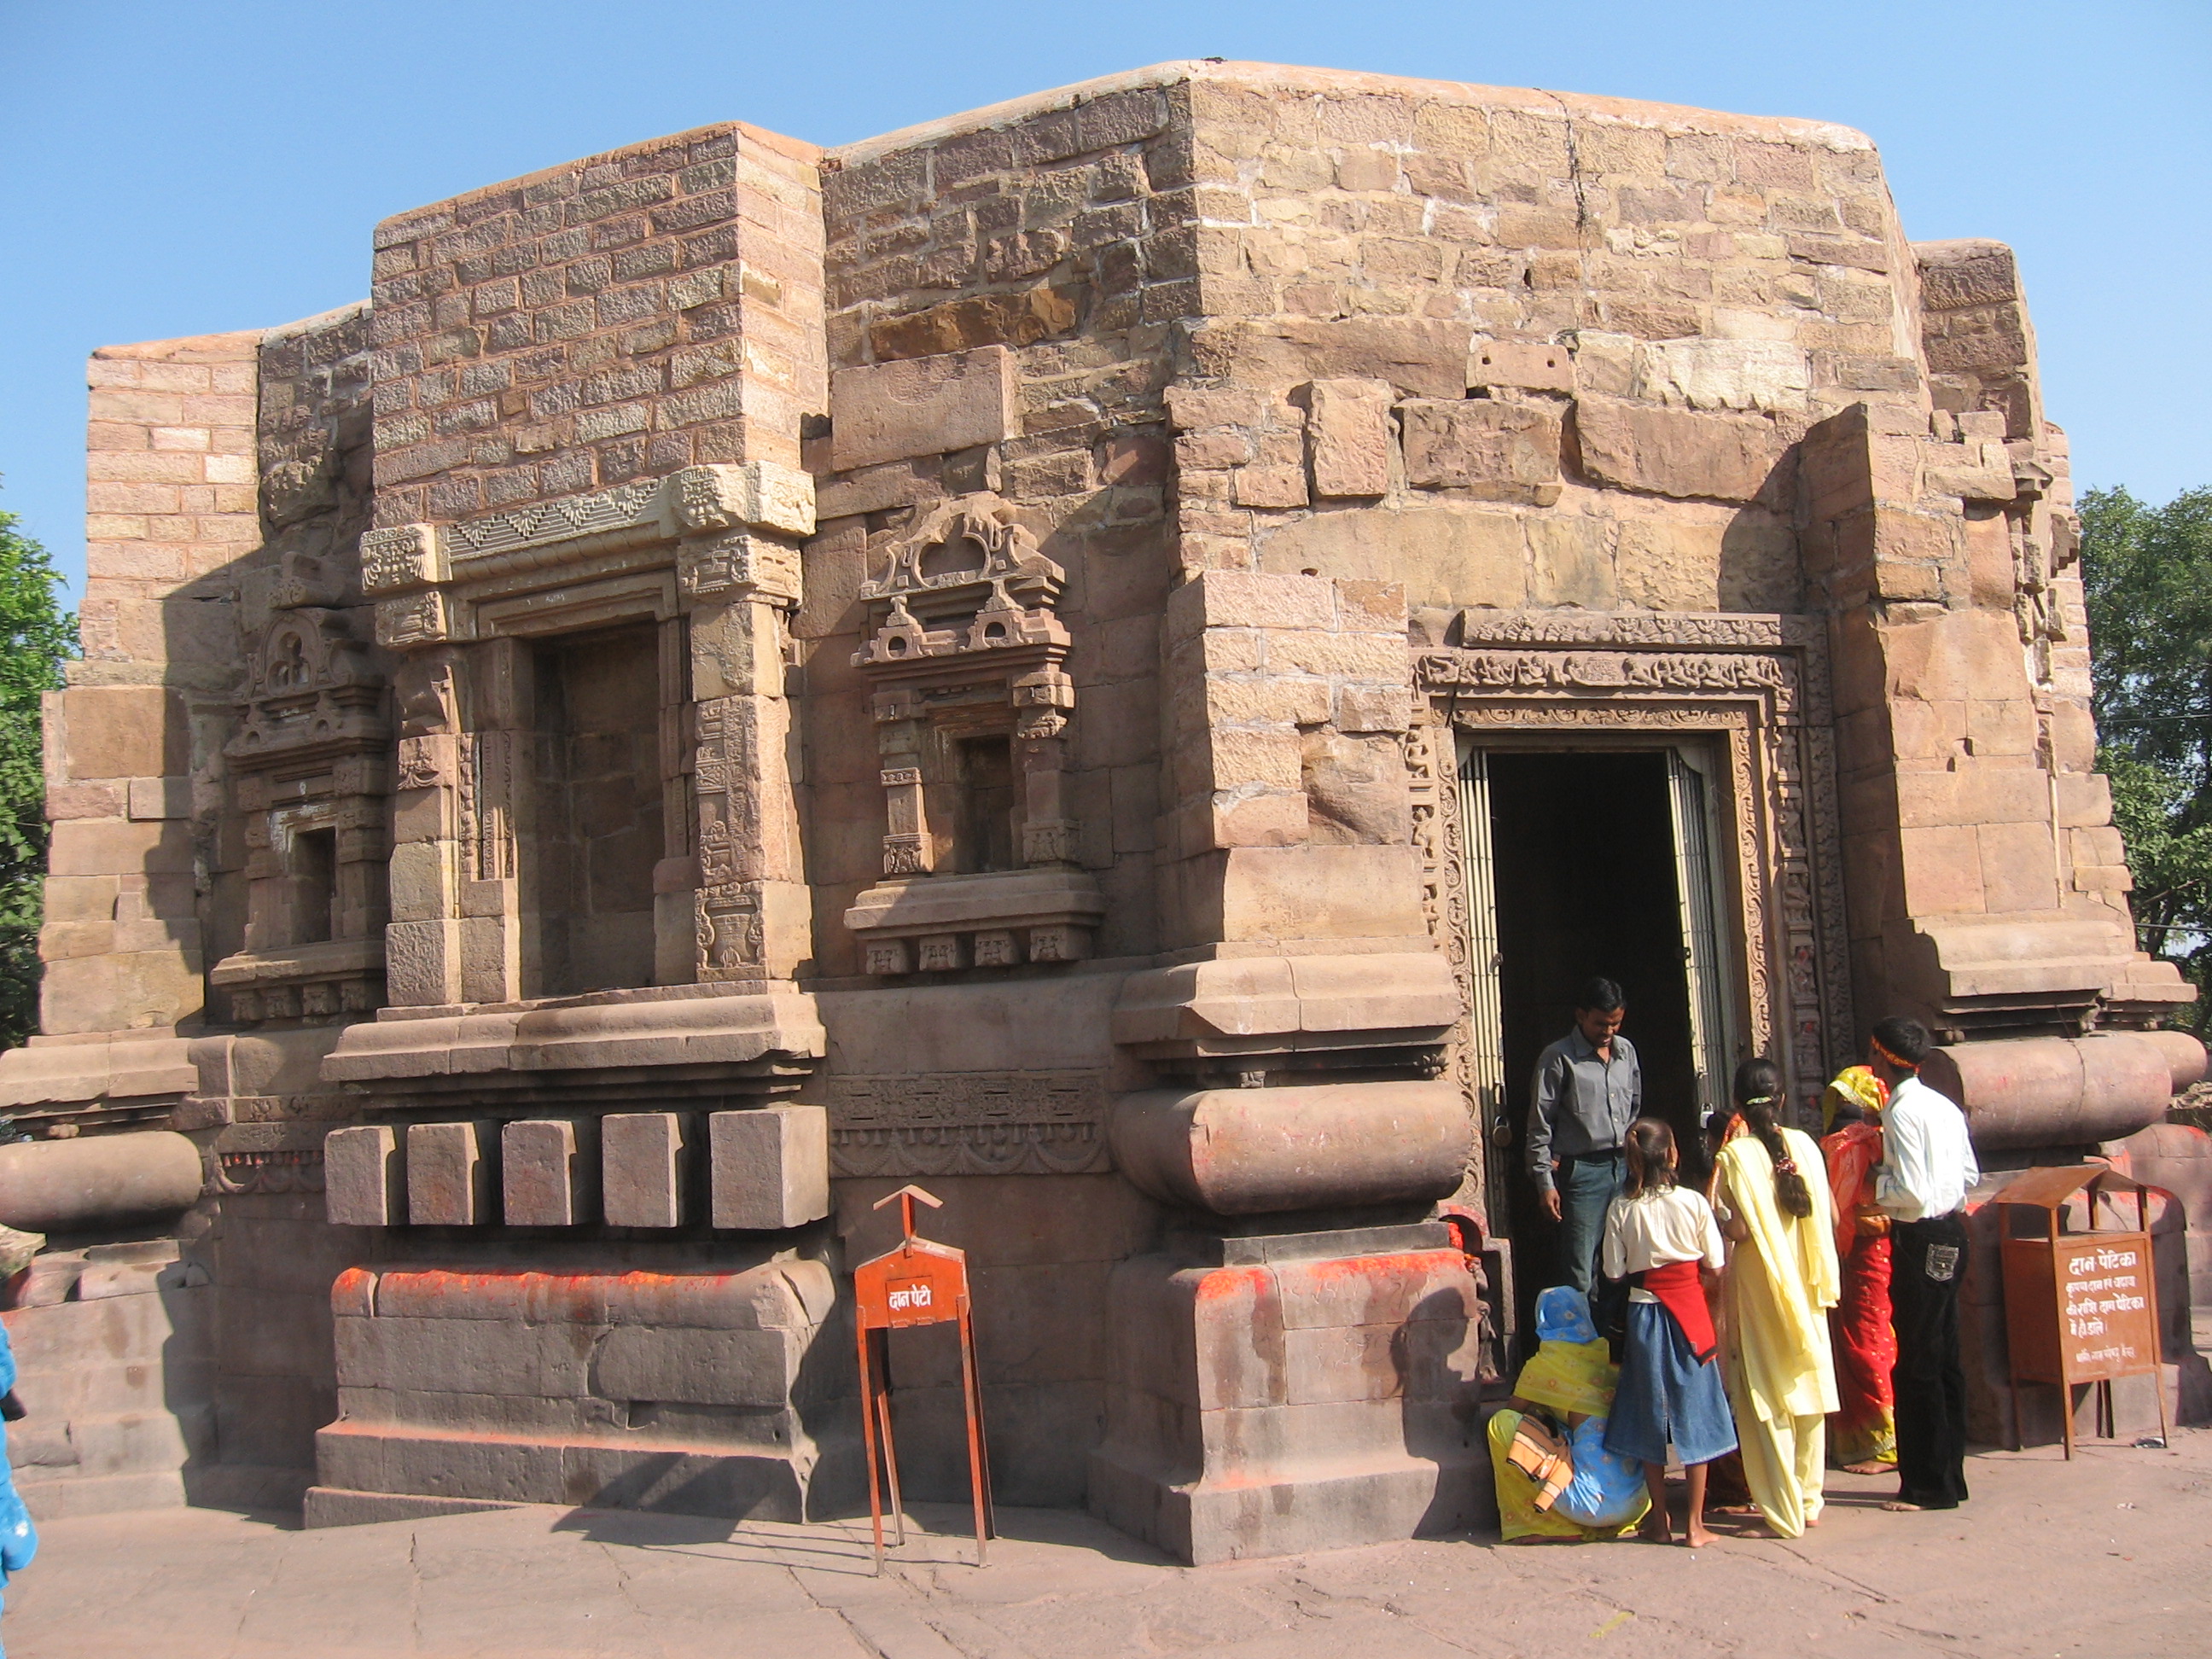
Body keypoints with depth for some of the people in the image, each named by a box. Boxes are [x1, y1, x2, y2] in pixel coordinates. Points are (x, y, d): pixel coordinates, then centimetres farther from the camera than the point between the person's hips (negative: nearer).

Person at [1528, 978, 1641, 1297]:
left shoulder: (1626, 1051, 12)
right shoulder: (1558, 1058, -6)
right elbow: (1540, 1126, -6)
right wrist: (1545, 1182, -10)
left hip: (1623, 1166, 6)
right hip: (1583, 1171, -6)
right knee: (1580, 1273, -7)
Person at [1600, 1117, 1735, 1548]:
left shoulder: (1621, 1208, -6)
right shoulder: (1693, 1202, -9)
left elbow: (1615, 1270, -2)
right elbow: (1713, 1267, -4)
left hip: (1643, 1311, 1)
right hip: (1689, 1309, -1)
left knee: (1651, 1416, 12)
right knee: (1695, 1412, 7)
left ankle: (1660, 1521, 17)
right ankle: (1695, 1524, 10)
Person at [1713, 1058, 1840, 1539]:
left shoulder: (1735, 1155, -13)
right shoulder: (1803, 1144, -2)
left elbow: (1739, 1229, -17)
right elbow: (1830, 1217, 1)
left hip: (1758, 1286, -4)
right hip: (1804, 1284, 4)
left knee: (1768, 1399, 4)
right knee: (1808, 1389, 14)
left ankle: (1784, 1510, 7)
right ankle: (1810, 1501, 22)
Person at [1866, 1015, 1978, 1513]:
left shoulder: (1901, 1112, -17)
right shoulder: (1945, 1106, 9)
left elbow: (1911, 1192, -22)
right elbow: (1970, 1173, 16)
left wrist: (1878, 1181, -6)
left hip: (1919, 1242, -9)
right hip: (1951, 1234, 9)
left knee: (1916, 1366, -1)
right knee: (1944, 1360, 15)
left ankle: (1929, 1485, 5)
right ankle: (1950, 1476, 22)